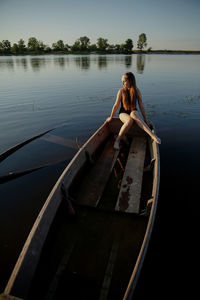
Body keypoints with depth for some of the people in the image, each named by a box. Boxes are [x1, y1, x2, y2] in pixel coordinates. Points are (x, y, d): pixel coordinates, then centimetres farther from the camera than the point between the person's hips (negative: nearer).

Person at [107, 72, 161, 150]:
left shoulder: (136, 91, -7)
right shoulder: (121, 91, -9)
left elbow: (141, 106, -5)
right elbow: (116, 105, -2)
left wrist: (145, 120, -6)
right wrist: (111, 117, 7)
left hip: (133, 112, 1)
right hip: (123, 113, -1)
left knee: (133, 114, -39)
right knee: (129, 120, -38)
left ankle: (152, 135, -46)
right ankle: (118, 139, -26)